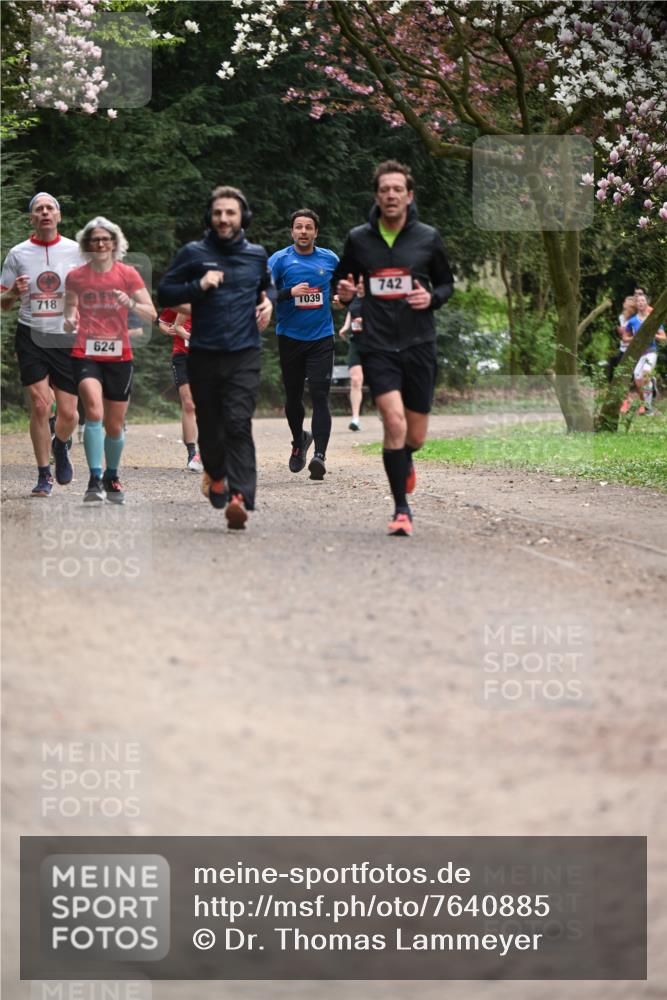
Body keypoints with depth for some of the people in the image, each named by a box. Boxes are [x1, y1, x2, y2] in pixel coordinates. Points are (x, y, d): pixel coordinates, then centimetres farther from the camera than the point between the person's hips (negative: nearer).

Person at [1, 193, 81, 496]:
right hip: (31, 337, -1)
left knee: (68, 414, -2)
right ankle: (43, 476, 2)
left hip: (66, 338, 1)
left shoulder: (76, 251, 3)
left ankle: (59, 446, 33)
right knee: (39, 405, -11)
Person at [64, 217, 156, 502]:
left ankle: (112, 478, 31)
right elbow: (70, 314, 10)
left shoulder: (128, 274, 2)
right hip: (85, 354, -1)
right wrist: (70, 321, -14)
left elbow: (151, 314, 0)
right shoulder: (76, 277, 4)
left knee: (115, 426, 8)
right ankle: (95, 480, -24)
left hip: (119, 356, 1)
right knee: (94, 412, -24)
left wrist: (131, 304, -20)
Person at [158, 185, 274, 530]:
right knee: (210, 425, 10)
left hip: (244, 356, 0)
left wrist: (268, 301, 7)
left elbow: (268, 284, 29)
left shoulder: (257, 255, 10)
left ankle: (240, 498, -25)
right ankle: (214, 473, 41)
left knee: (238, 424, -15)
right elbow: (165, 292, 4)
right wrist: (198, 286, -11)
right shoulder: (193, 253, 2)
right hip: (204, 355, 0)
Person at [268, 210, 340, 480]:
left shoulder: (330, 259, 7)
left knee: (320, 396, -12)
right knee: (293, 397, 11)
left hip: (322, 338, 0)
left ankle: (320, 455, -20)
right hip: (290, 338, 0)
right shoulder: (279, 260, 0)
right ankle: (299, 441, 38)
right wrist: (290, 292, -19)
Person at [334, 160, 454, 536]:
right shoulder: (359, 239, 4)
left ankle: (405, 460, 45)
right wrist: (344, 293, -7)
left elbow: (447, 283, 13)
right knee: (394, 423, -17)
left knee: (415, 436, 6)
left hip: (419, 345, 1)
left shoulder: (428, 238, 3)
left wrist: (432, 298, -9)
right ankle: (402, 509, -5)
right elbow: (344, 281, 17)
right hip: (378, 347, -1)